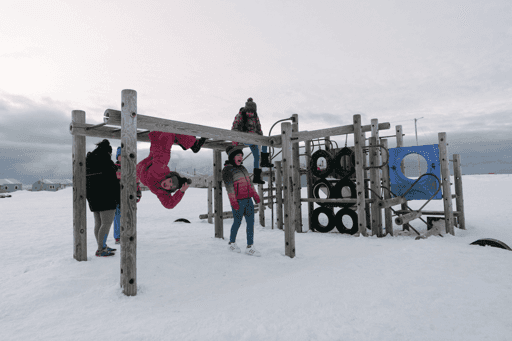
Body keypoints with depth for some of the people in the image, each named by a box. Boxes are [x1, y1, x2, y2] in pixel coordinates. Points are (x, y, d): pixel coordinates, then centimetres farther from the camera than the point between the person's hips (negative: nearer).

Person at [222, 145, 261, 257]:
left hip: (248, 199, 7)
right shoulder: (227, 170, -7)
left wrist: (255, 195, 20)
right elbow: (229, 186, -14)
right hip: (238, 201, -7)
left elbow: (249, 182, 22)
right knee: (237, 222, 3)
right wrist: (233, 202, -19)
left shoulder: (242, 168, 18)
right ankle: (232, 243, 25)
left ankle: (250, 247, 8)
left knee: (251, 222, 3)